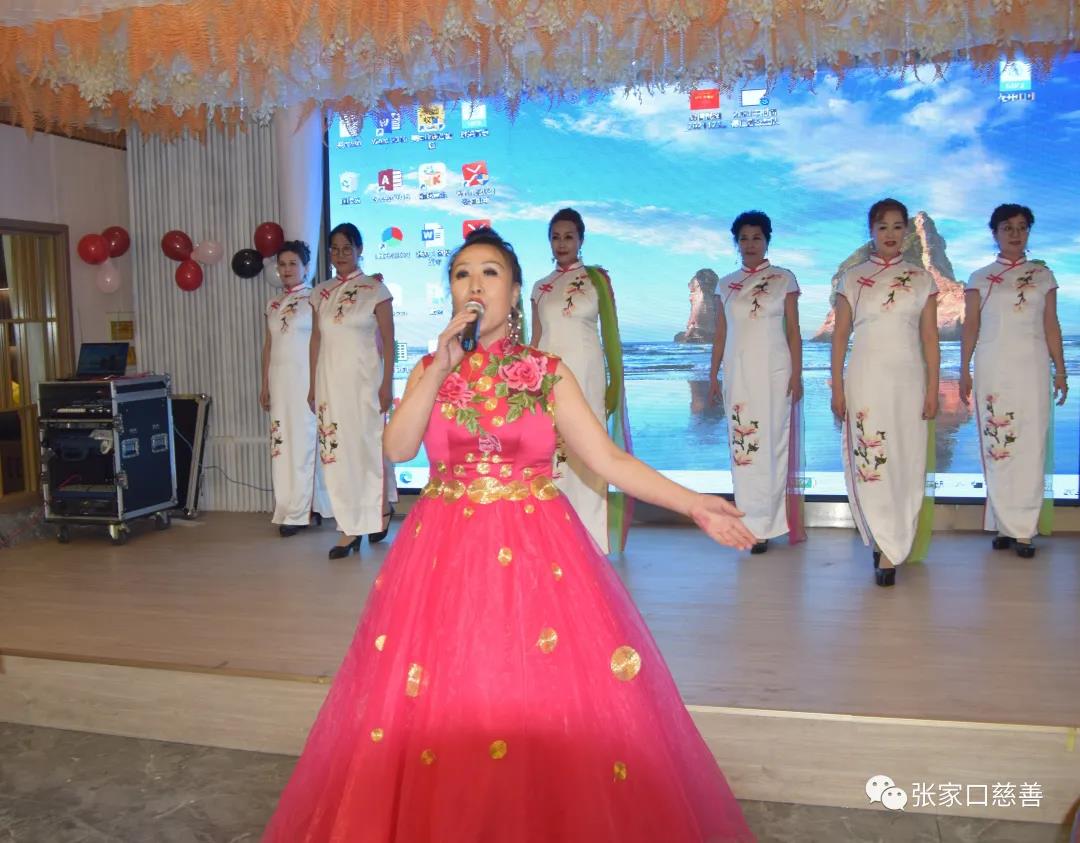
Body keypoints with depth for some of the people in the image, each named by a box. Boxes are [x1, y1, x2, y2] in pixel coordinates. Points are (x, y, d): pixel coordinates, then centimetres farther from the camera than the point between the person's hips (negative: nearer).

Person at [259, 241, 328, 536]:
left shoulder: (314, 299, -3)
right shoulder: (273, 305, 15)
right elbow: (267, 347, 17)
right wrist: (264, 385, 13)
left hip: (306, 379, -6)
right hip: (279, 380, 6)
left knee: (303, 441, -5)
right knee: (282, 443, 3)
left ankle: (298, 512, 0)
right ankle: (299, 507, 10)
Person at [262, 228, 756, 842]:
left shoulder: (548, 373, 2)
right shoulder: (430, 370, 8)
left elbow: (609, 459, -3)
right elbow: (398, 448, -7)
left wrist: (694, 504, -11)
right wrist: (443, 366, -12)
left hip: (535, 552, -1)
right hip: (445, 553, 2)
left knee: (544, 704, -1)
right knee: (439, 709, 4)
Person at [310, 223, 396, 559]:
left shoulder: (374, 289, -2)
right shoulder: (321, 292, 11)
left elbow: (388, 340, -4)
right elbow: (316, 339, 13)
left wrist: (387, 384, -10)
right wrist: (313, 385, 10)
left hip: (363, 380, -4)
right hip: (330, 381, 4)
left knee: (369, 444, 2)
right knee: (337, 451, 2)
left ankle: (383, 508, 25)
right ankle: (350, 528, 8)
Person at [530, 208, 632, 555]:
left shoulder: (597, 278, 6)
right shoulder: (540, 287, 13)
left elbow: (610, 332, 3)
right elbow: (536, 339, 15)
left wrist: (616, 382, -3)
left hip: (586, 373, -2)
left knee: (585, 451, -3)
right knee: (550, 451, 0)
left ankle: (588, 536, 5)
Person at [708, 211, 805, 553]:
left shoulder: (784, 279, 2)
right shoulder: (725, 285, 10)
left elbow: (793, 331, 1)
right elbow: (720, 333, 12)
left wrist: (797, 374, -6)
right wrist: (713, 375, 7)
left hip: (774, 372, -2)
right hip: (738, 373, 3)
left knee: (772, 444, -2)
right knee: (743, 446, 1)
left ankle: (763, 525, 6)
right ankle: (754, 525, 10)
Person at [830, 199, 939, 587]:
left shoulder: (921, 279, 7)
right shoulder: (852, 278, 5)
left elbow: (930, 338, 6)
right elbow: (840, 335, 4)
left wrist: (933, 389, 0)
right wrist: (837, 387, -1)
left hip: (908, 380, 1)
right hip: (865, 380, -1)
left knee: (906, 463, 0)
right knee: (868, 463, -5)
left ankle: (889, 549, 8)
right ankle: (891, 548, 5)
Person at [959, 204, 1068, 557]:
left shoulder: (1042, 275, 11)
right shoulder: (980, 278, 7)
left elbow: (1051, 325, 10)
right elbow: (970, 326, 6)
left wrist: (1060, 370, 6)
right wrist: (964, 372, 0)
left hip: (1032, 368, 1)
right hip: (993, 369, -1)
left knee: (1031, 446, -4)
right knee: (996, 446, -3)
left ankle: (1023, 529, 1)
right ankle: (1006, 526, 5)